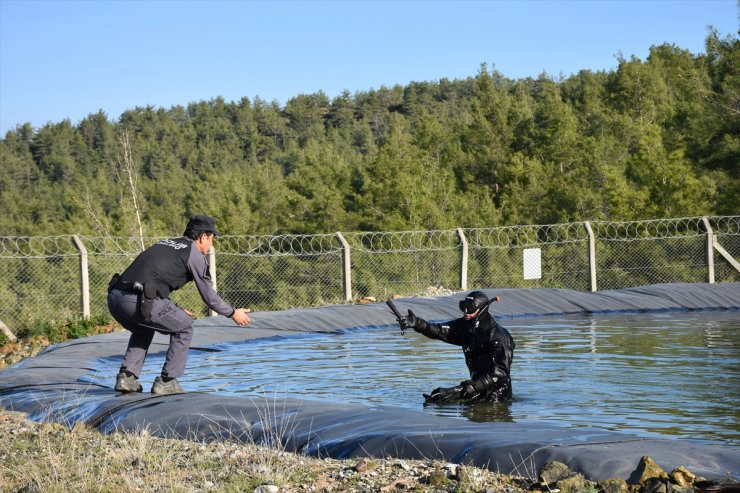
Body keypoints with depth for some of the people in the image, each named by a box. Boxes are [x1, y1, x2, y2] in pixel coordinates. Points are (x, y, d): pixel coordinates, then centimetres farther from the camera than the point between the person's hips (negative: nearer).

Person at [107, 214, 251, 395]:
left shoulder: (167, 244, 29)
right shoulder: (194, 253, 7)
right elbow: (209, 296, 11)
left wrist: (174, 309, 43)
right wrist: (233, 313, 26)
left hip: (114, 297, 8)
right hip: (138, 301, -8)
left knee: (144, 330, 35)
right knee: (184, 327, 13)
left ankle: (127, 377, 20)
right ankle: (166, 382, 11)